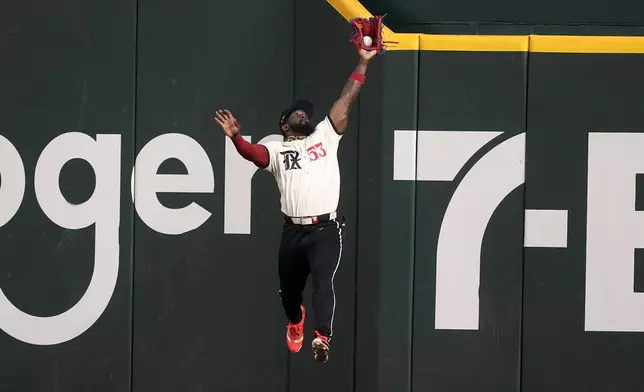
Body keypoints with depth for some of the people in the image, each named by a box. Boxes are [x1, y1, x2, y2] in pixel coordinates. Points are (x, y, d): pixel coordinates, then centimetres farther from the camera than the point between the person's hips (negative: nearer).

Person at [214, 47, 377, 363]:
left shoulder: (325, 136, 13)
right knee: (289, 288, 17)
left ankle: (322, 338, -31)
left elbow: (346, 101, 9)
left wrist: (363, 62, 5)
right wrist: (236, 136, -33)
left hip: (326, 229, -2)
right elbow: (250, 152, -12)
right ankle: (295, 321, 49)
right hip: (293, 231, 2)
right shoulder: (276, 149, 9)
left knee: (323, 281, -20)